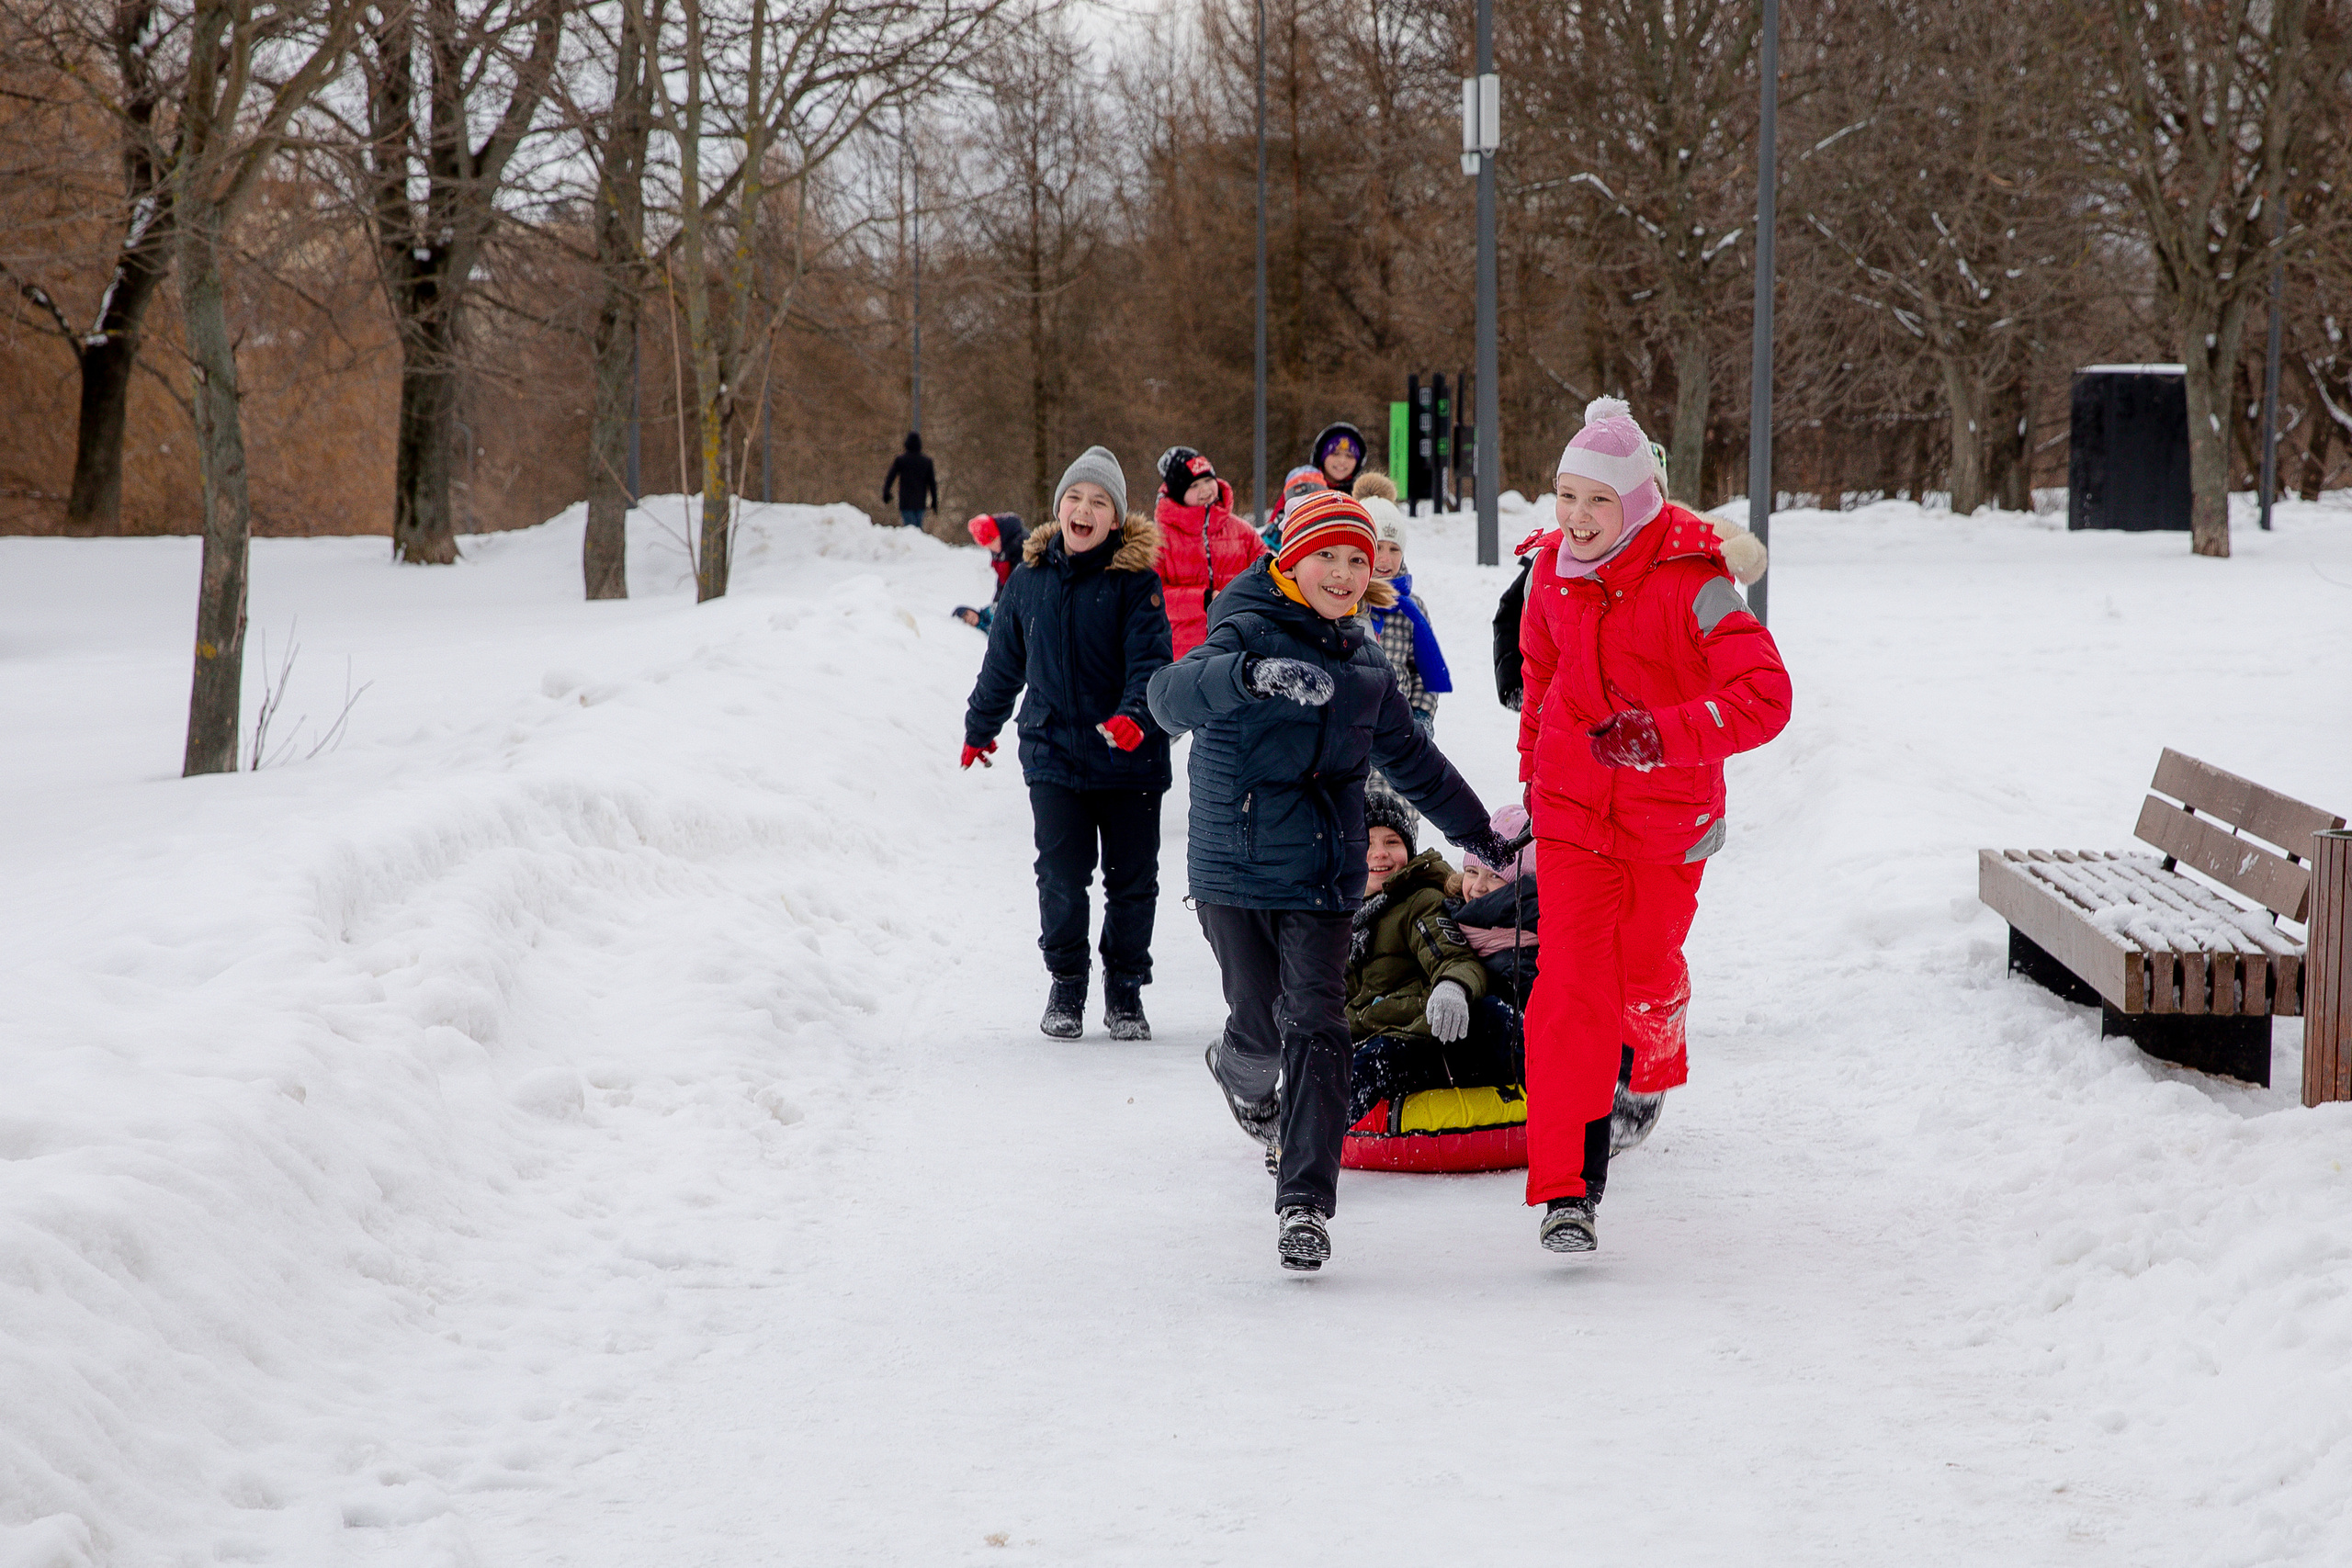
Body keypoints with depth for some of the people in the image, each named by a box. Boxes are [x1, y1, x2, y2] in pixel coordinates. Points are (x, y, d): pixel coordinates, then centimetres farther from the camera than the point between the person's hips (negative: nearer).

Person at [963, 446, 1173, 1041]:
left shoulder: (1135, 579, -5)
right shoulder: (1029, 579, 5)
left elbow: (1150, 659, -13)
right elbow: (1004, 660, 19)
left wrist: (1134, 714, -32)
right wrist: (980, 726, 29)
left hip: (1130, 758, -2)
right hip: (1054, 753, 2)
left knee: (1132, 881, 5)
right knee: (1061, 879, 0)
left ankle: (1125, 989, 21)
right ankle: (1066, 986, 17)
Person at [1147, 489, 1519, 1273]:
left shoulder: (1363, 662, 12)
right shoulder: (1248, 633, -8)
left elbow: (1410, 756, 29)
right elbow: (1172, 698, -29)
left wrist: (1477, 832, 36)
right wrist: (1252, 673, -49)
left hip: (1321, 873, 4)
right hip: (1234, 866, -3)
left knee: (1316, 1027, -9)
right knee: (1263, 1023, 5)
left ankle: (1304, 1203, -10)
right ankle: (1243, 1077, 44)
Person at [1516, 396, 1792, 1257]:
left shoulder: (1690, 584, -20)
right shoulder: (1552, 572, -4)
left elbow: (1766, 695, -27)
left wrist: (1662, 735, -38)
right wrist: (1533, 773, 21)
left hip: (1668, 817, -2)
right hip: (1572, 810, 2)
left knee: (1646, 970, 16)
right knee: (1571, 987, -10)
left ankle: (1654, 1056, 54)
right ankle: (1565, 1189, -11)